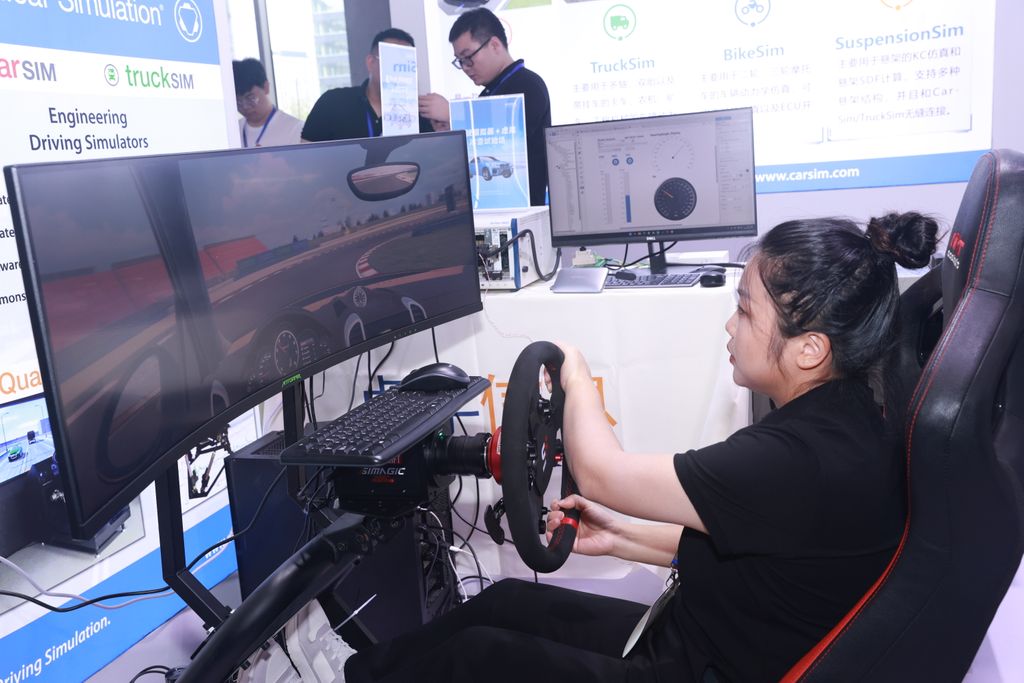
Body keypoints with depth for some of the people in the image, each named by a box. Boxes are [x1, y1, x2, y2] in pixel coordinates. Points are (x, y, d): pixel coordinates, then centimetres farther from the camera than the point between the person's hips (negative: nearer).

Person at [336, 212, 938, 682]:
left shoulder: (808, 459, -33)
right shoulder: (833, 420, -1)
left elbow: (600, 471, -26)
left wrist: (574, 371, -9)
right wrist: (620, 539, 4)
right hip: (695, 633, 9)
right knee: (506, 600, 13)